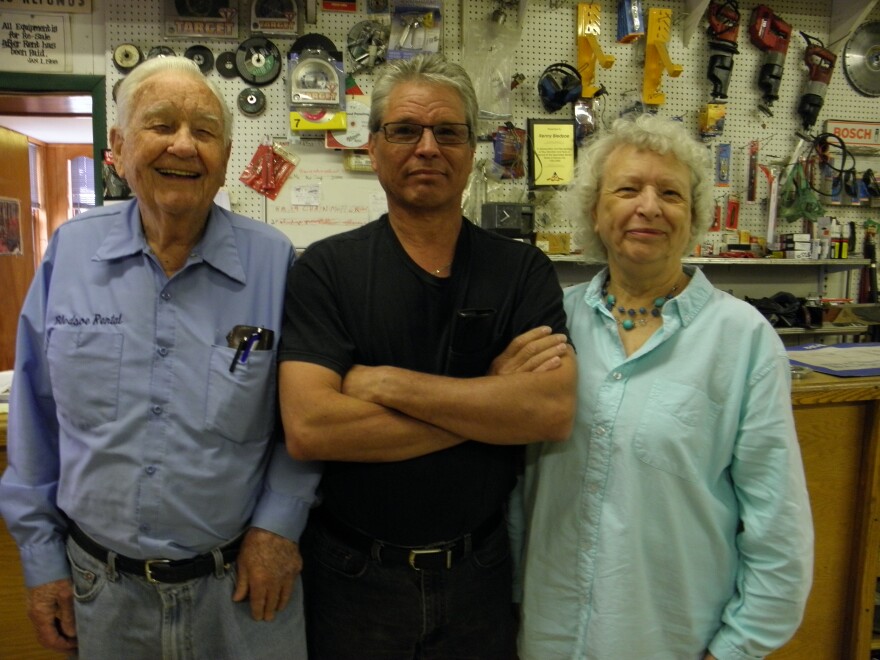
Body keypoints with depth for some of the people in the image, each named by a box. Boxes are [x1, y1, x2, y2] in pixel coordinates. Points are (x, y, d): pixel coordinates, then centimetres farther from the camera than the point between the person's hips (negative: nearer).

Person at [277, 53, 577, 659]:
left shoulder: (523, 270, -5)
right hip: (352, 575, -1)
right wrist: (490, 398, -19)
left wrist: (385, 383, -21)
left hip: (478, 572, 2)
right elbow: (308, 427, -21)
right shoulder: (326, 270, -9)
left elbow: (555, 410, -19)